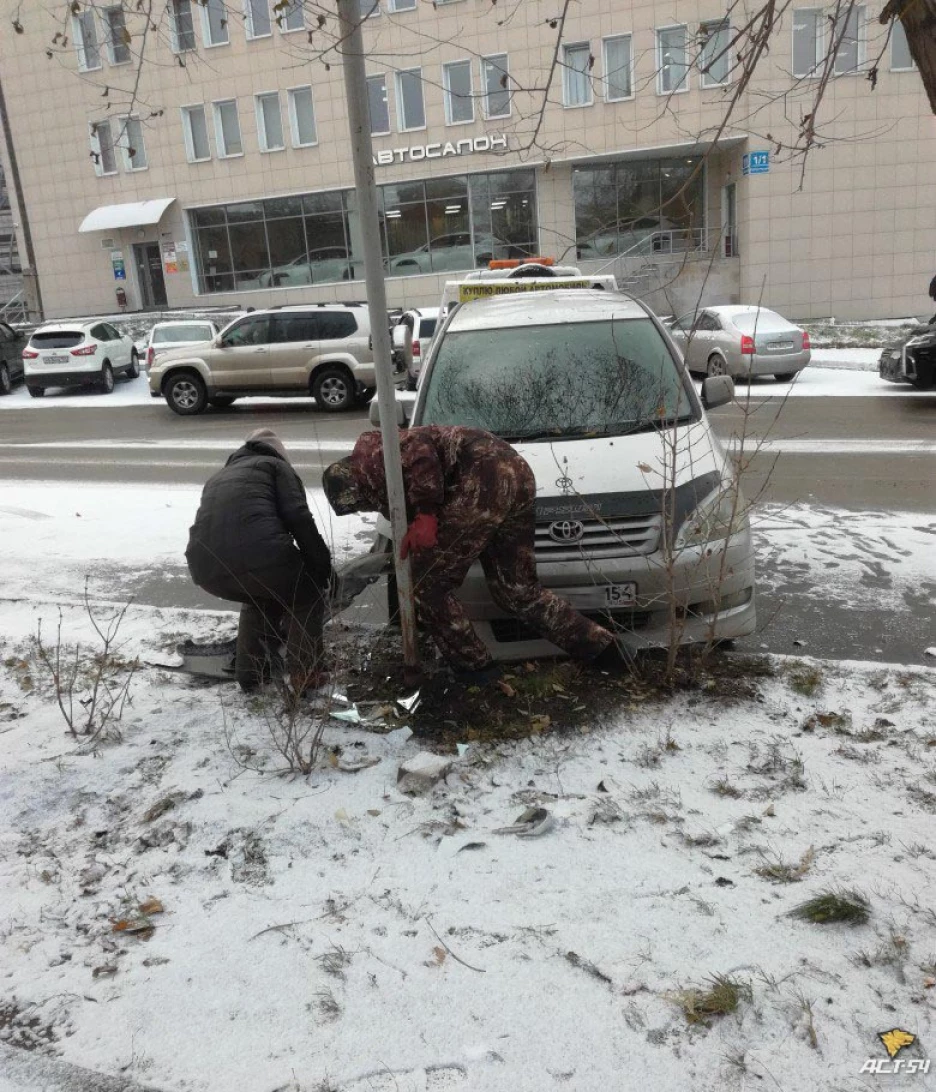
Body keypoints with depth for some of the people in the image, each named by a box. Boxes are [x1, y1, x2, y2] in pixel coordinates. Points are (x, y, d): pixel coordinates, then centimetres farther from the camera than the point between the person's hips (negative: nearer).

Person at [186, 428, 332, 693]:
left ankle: (250, 671, 32)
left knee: (261, 596, 36)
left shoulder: (219, 477, 40)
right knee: (307, 593, 22)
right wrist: (323, 565, 10)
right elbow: (297, 517, 3)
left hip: (205, 566, 6)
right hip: (258, 555, -6)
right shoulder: (275, 465, 20)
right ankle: (304, 674, 16)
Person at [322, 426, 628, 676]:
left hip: (483, 480, -11)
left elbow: (418, 448, -14)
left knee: (429, 586, 4)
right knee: (517, 590, 20)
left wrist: (425, 513, -15)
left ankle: (473, 668, 16)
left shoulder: (368, 456, 7)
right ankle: (601, 648, 23)